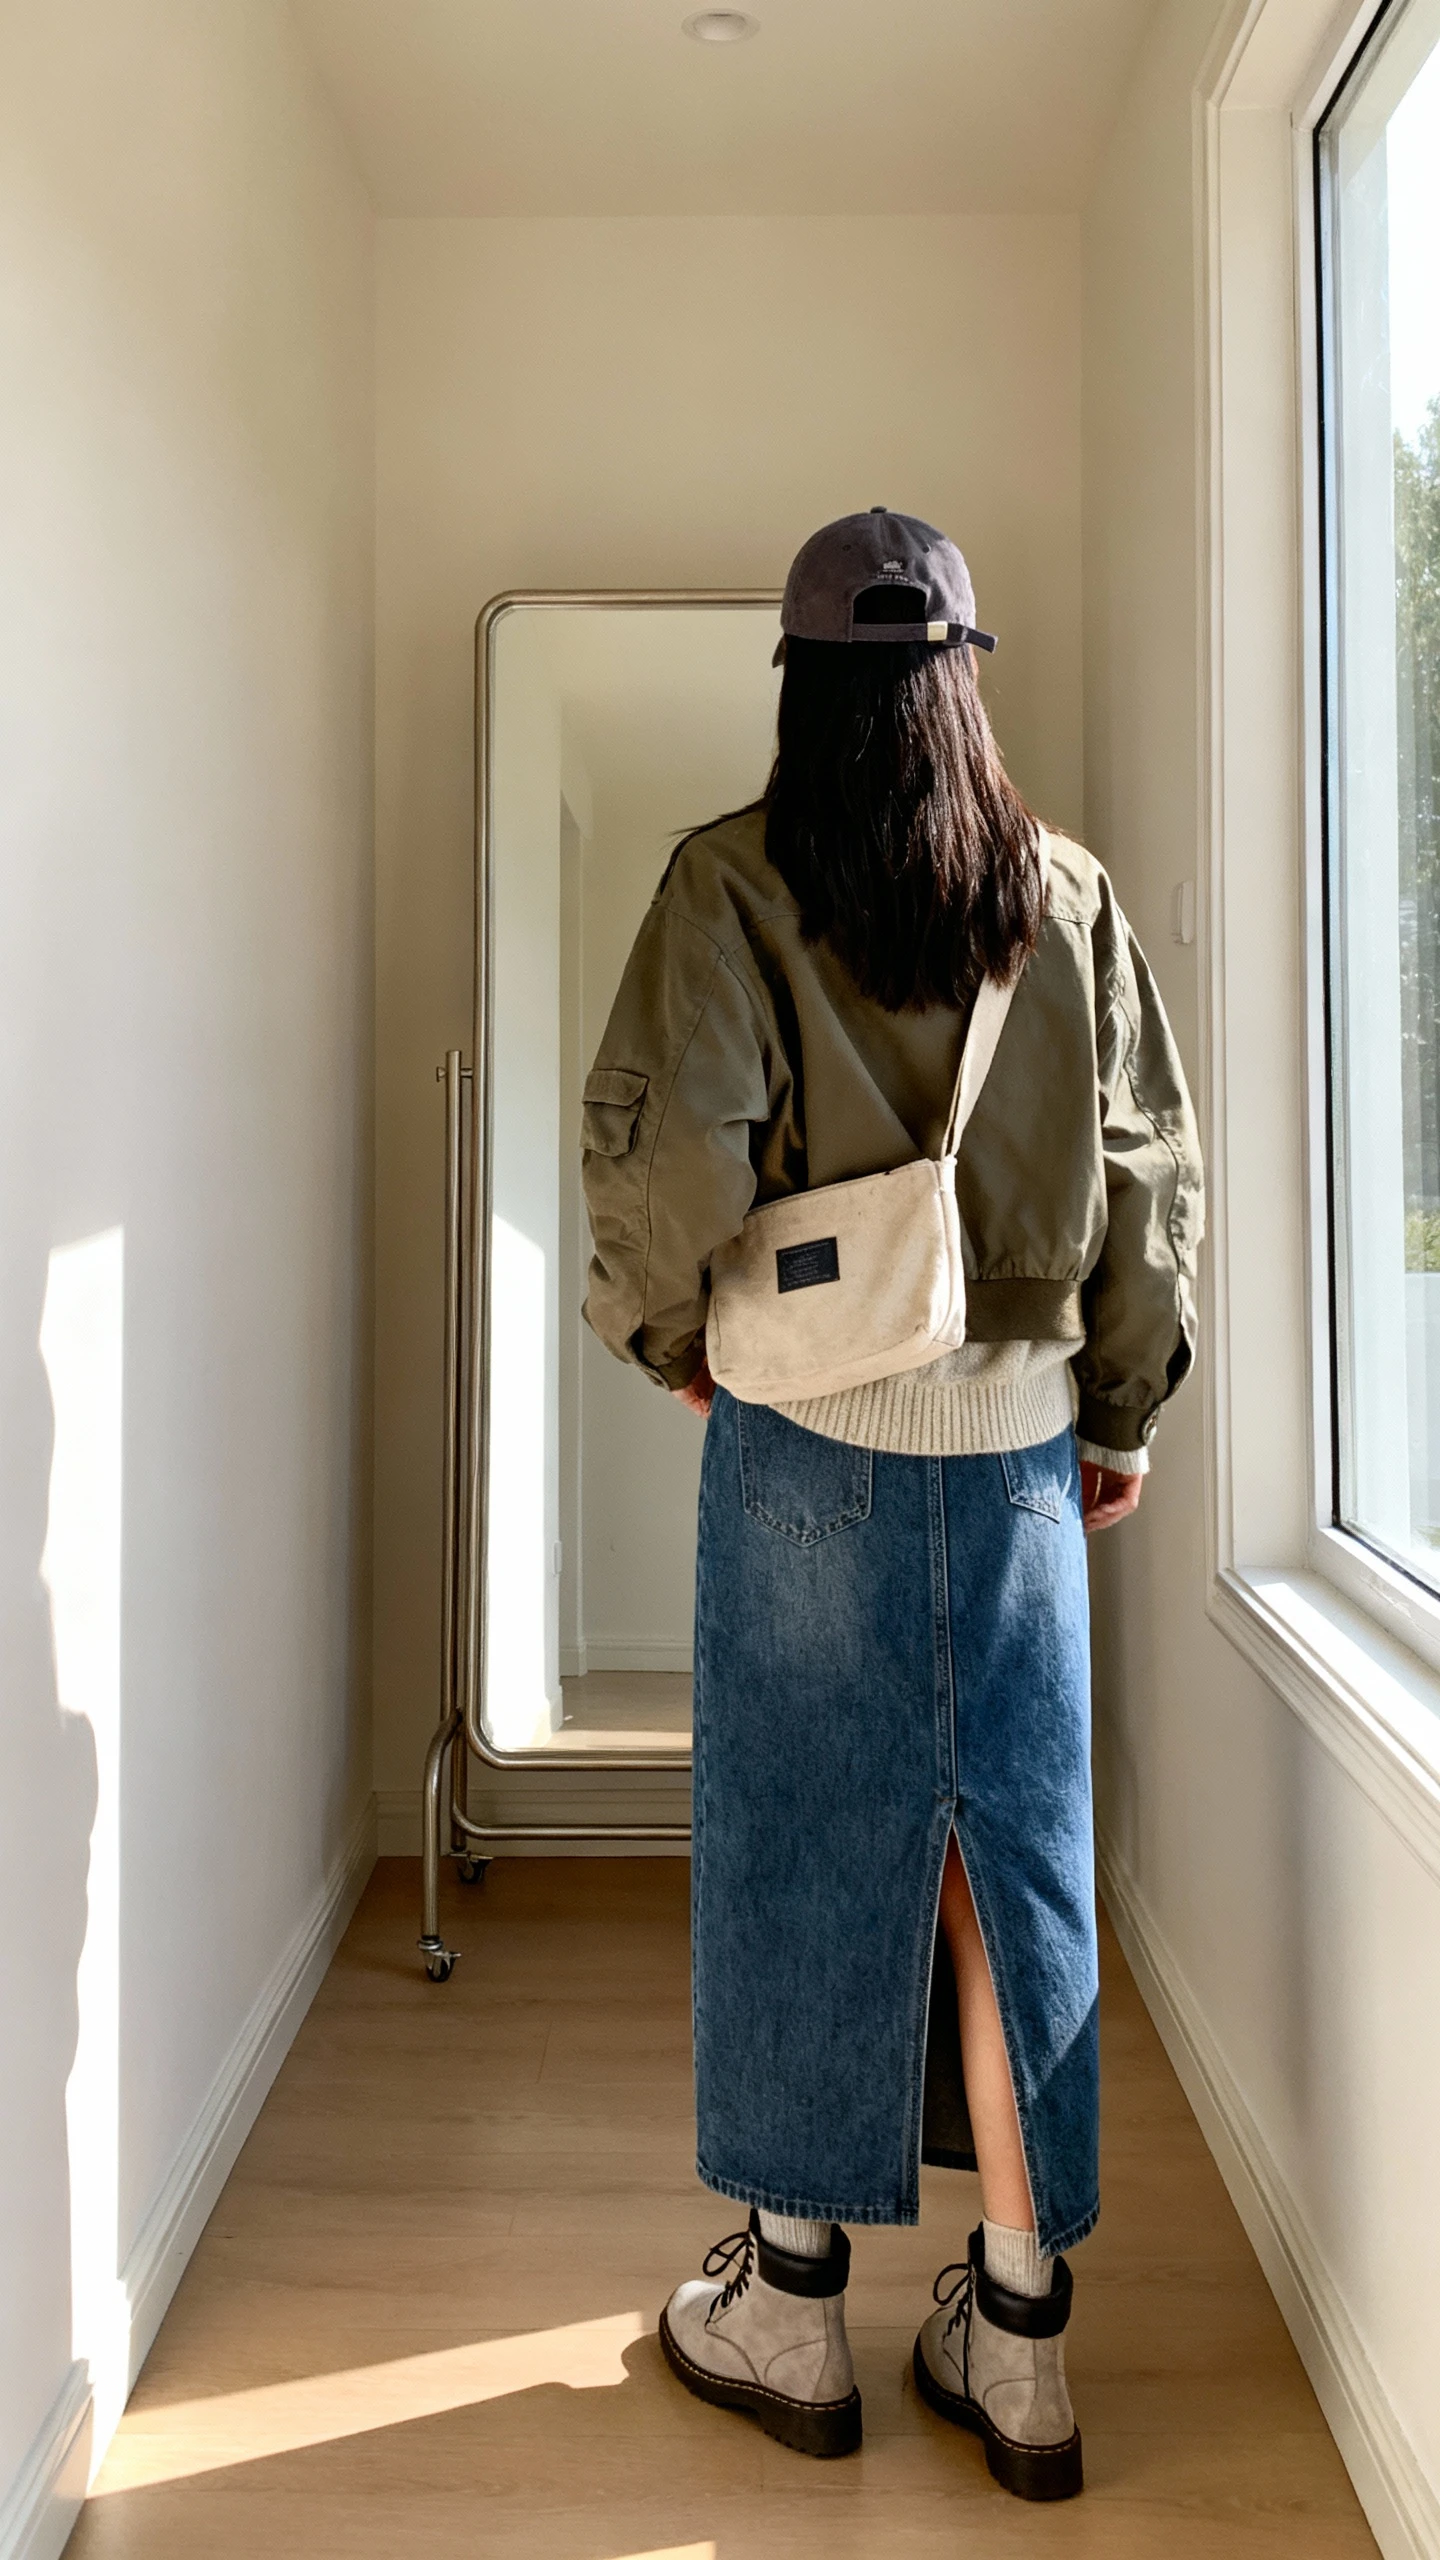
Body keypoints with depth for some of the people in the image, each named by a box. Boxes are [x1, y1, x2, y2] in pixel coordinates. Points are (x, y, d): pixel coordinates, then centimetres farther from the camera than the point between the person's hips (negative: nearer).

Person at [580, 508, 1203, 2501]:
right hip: (1018, 1432, 3)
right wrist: (1127, 1404, 13)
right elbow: (1154, 1165, 5)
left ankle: (791, 2303, 25)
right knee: (1014, 1840, 11)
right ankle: (1020, 2336, 23)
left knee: (801, 1837, 9)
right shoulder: (1066, 895, 6)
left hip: (809, 1432, -3)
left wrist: (673, 1329, 1)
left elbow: (664, 1138, -16)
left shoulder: (734, 881, -4)